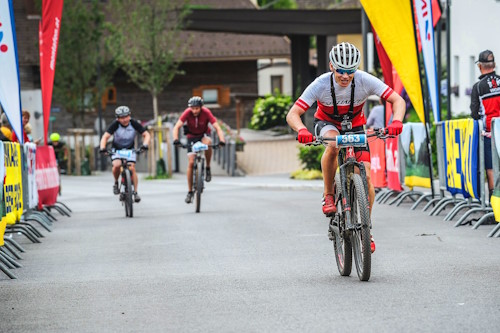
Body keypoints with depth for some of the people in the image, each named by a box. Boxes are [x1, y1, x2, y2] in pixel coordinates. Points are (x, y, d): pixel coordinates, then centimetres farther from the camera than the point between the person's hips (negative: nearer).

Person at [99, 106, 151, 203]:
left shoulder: (134, 123, -19)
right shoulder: (115, 125, -23)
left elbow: (146, 134, -18)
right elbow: (105, 137, -30)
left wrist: (145, 144, -38)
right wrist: (102, 148, -48)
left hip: (130, 149, 1)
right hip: (116, 149, -1)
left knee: (132, 168, -16)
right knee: (117, 165, -27)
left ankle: (135, 192, -8)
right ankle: (116, 183, -1)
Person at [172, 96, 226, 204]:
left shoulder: (206, 113, -25)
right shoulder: (187, 113, -23)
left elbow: (217, 127, -28)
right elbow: (176, 127, -27)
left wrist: (221, 140, -45)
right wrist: (176, 139, -45)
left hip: (203, 134, -1)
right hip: (192, 136, 1)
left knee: (207, 142, -38)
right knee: (191, 163, -10)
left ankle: (208, 168, -17)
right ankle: (190, 192, 0)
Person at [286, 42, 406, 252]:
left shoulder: (365, 81, -28)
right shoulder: (321, 85, -30)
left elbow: (398, 100, -28)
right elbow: (293, 114, -32)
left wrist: (396, 121, -49)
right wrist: (301, 130, -54)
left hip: (354, 126, 2)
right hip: (327, 123, -2)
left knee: (365, 176, -13)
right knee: (333, 144, -39)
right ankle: (328, 195, -18)